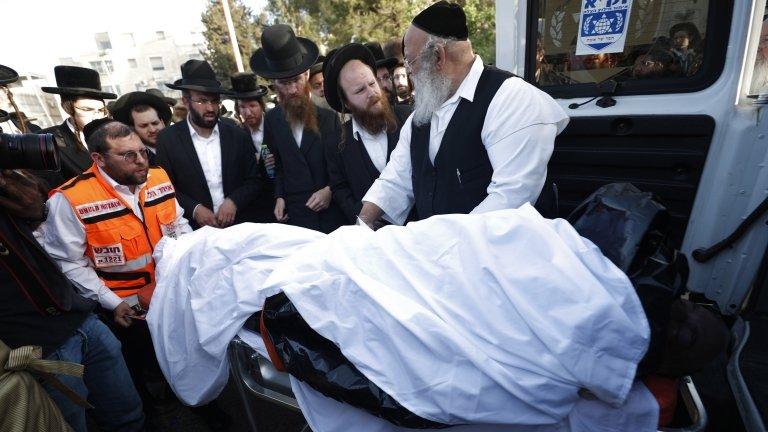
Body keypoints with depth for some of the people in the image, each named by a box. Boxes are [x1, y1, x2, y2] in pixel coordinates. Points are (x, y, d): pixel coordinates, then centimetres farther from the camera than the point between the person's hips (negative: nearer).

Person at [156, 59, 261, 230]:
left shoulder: (238, 136, -1)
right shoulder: (167, 139, -5)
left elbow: (253, 181, 2)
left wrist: (234, 201, -14)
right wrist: (194, 209, -15)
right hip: (196, 230, -1)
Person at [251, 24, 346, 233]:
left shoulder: (329, 115, -7)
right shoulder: (272, 120, 4)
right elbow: (276, 163, 14)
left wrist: (331, 190, -13)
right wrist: (279, 196, 3)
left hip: (334, 209, -2)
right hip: (295, 213, 2)